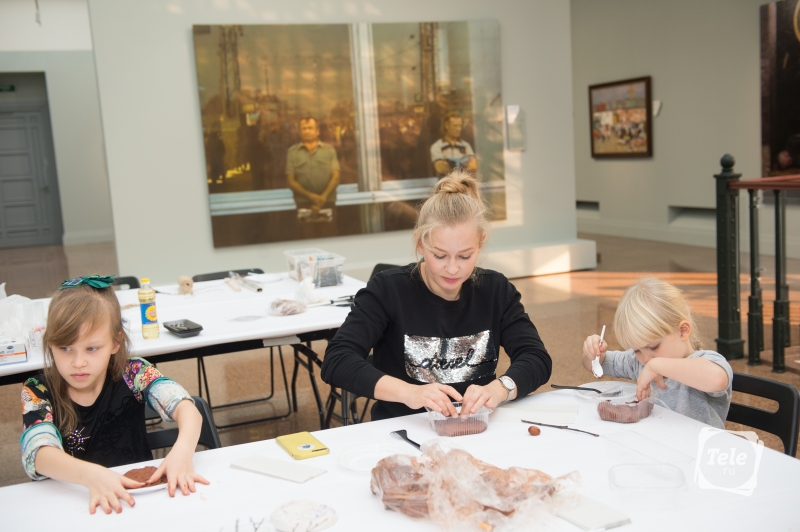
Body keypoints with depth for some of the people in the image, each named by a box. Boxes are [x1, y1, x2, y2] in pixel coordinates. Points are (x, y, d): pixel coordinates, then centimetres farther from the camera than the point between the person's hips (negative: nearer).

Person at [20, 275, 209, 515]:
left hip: (137, 494, 1)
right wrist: (90, 475, -42)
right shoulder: (38, 392, -5)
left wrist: (183, 451, -41)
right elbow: (38, 454, -22)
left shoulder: (134, 375, -5)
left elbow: (187, 409, -20)